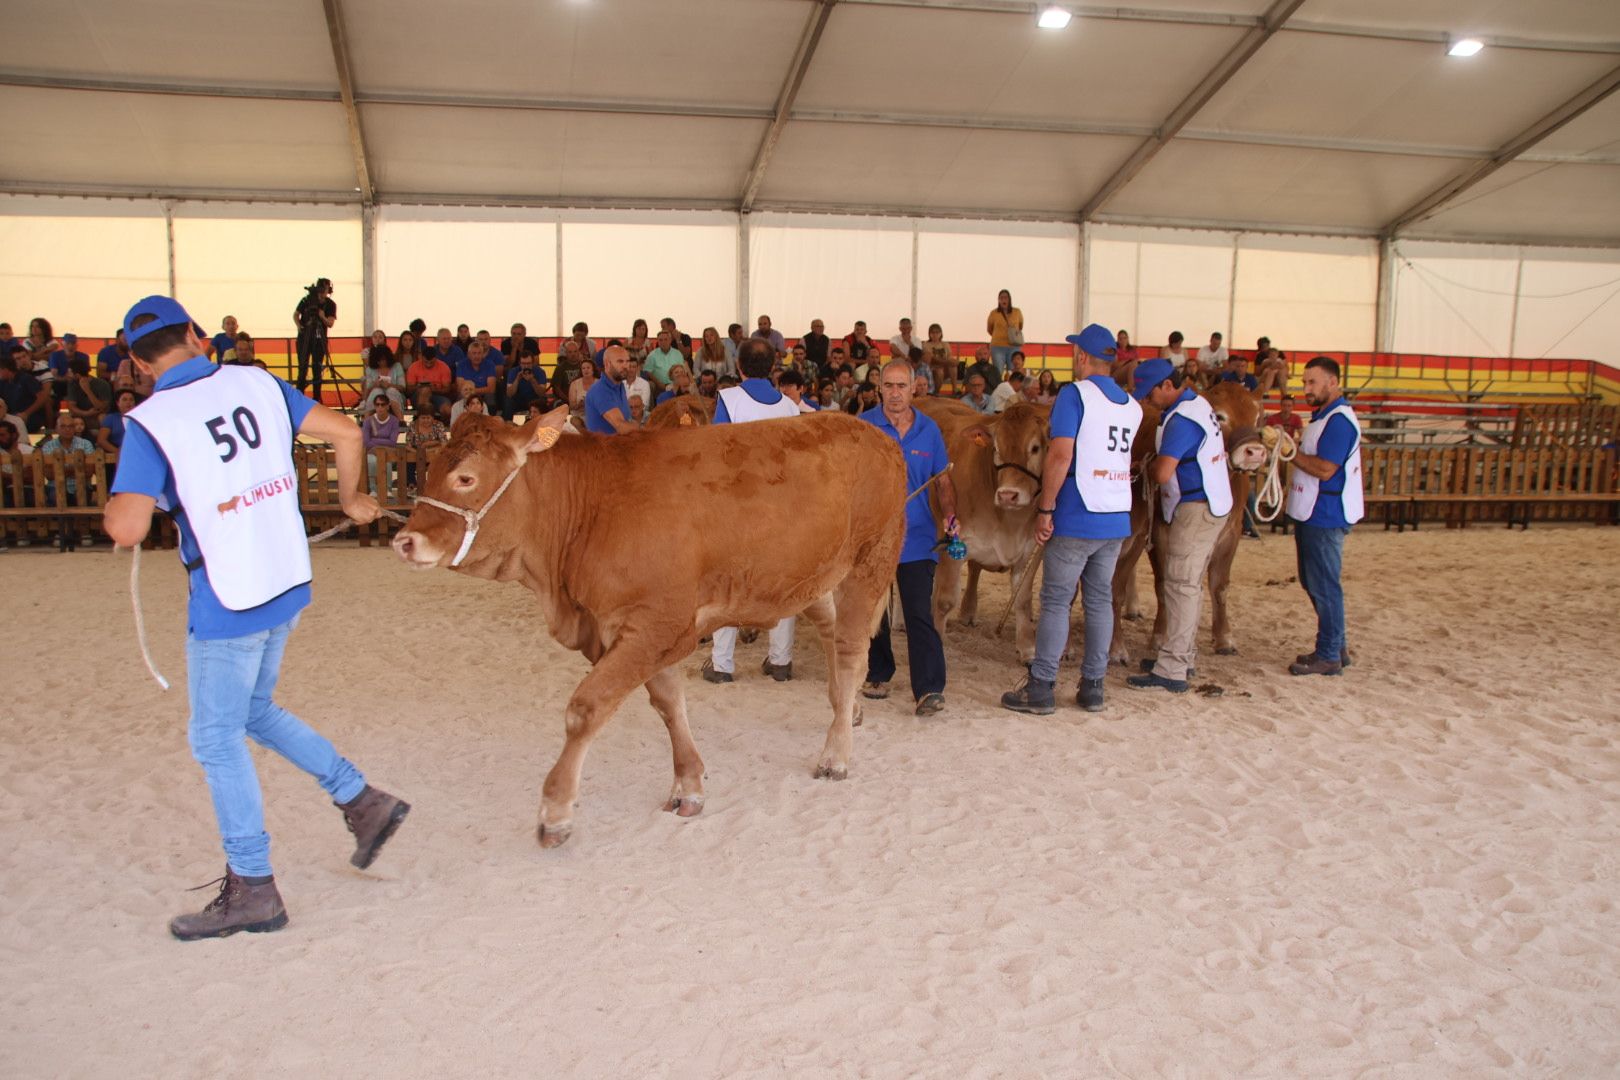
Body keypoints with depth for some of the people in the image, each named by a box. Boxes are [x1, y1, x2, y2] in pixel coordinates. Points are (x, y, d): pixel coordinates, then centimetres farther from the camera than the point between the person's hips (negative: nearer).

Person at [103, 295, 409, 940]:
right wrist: (350, 498, 19)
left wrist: (116, 504, 3)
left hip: (226, 603, -6)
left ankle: (252, 890, 15)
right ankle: (363, 801, 23)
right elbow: (345, 433, 2)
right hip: (287, 586, 7)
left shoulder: (150, 424, -13)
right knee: (254, 712, 25)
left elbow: (127, 529, -20)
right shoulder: (257, 384, 2)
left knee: (217, 740, 8)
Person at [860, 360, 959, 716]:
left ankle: (930, 689, -6)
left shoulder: (929, 429, 4)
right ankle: (878, 675, 30)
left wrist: (950, 515, -8)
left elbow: (943, 481, 9)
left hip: (916, 538, 0)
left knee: (920, 614, -6)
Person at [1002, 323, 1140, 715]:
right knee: (1100, 601, 11)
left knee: (1056, 601, 0)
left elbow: (1061, 455, -17)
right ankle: (1092, 688, 16)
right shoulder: (1132, 406, 12)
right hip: (1117, 521, 6)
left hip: (1075, 520, -6)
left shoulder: (1075, 394, -9)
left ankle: (1040, 689, 4)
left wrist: (1044, 510, -13)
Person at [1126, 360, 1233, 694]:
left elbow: (1163, 473, -25)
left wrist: (1145, 467, -3)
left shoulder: (1182, 420, -19)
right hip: (1212, 505, 10)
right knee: (1190, 584, 16)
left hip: (1195, 510, -10)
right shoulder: (1198, 404, 13)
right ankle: (1184, 655, 25)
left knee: (1181, 586, -9)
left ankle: (1172, 672, -9)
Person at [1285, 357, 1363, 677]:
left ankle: (1329, 656, 5)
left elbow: (1325, 469, -23)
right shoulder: (1323, 416, 15)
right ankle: (1336, 647, 27)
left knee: (1324, 585, -3)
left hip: (1326, 517, -11)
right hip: (1312, 514, 11)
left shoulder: (1339, 420, -17)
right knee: (1314, 583, 17)